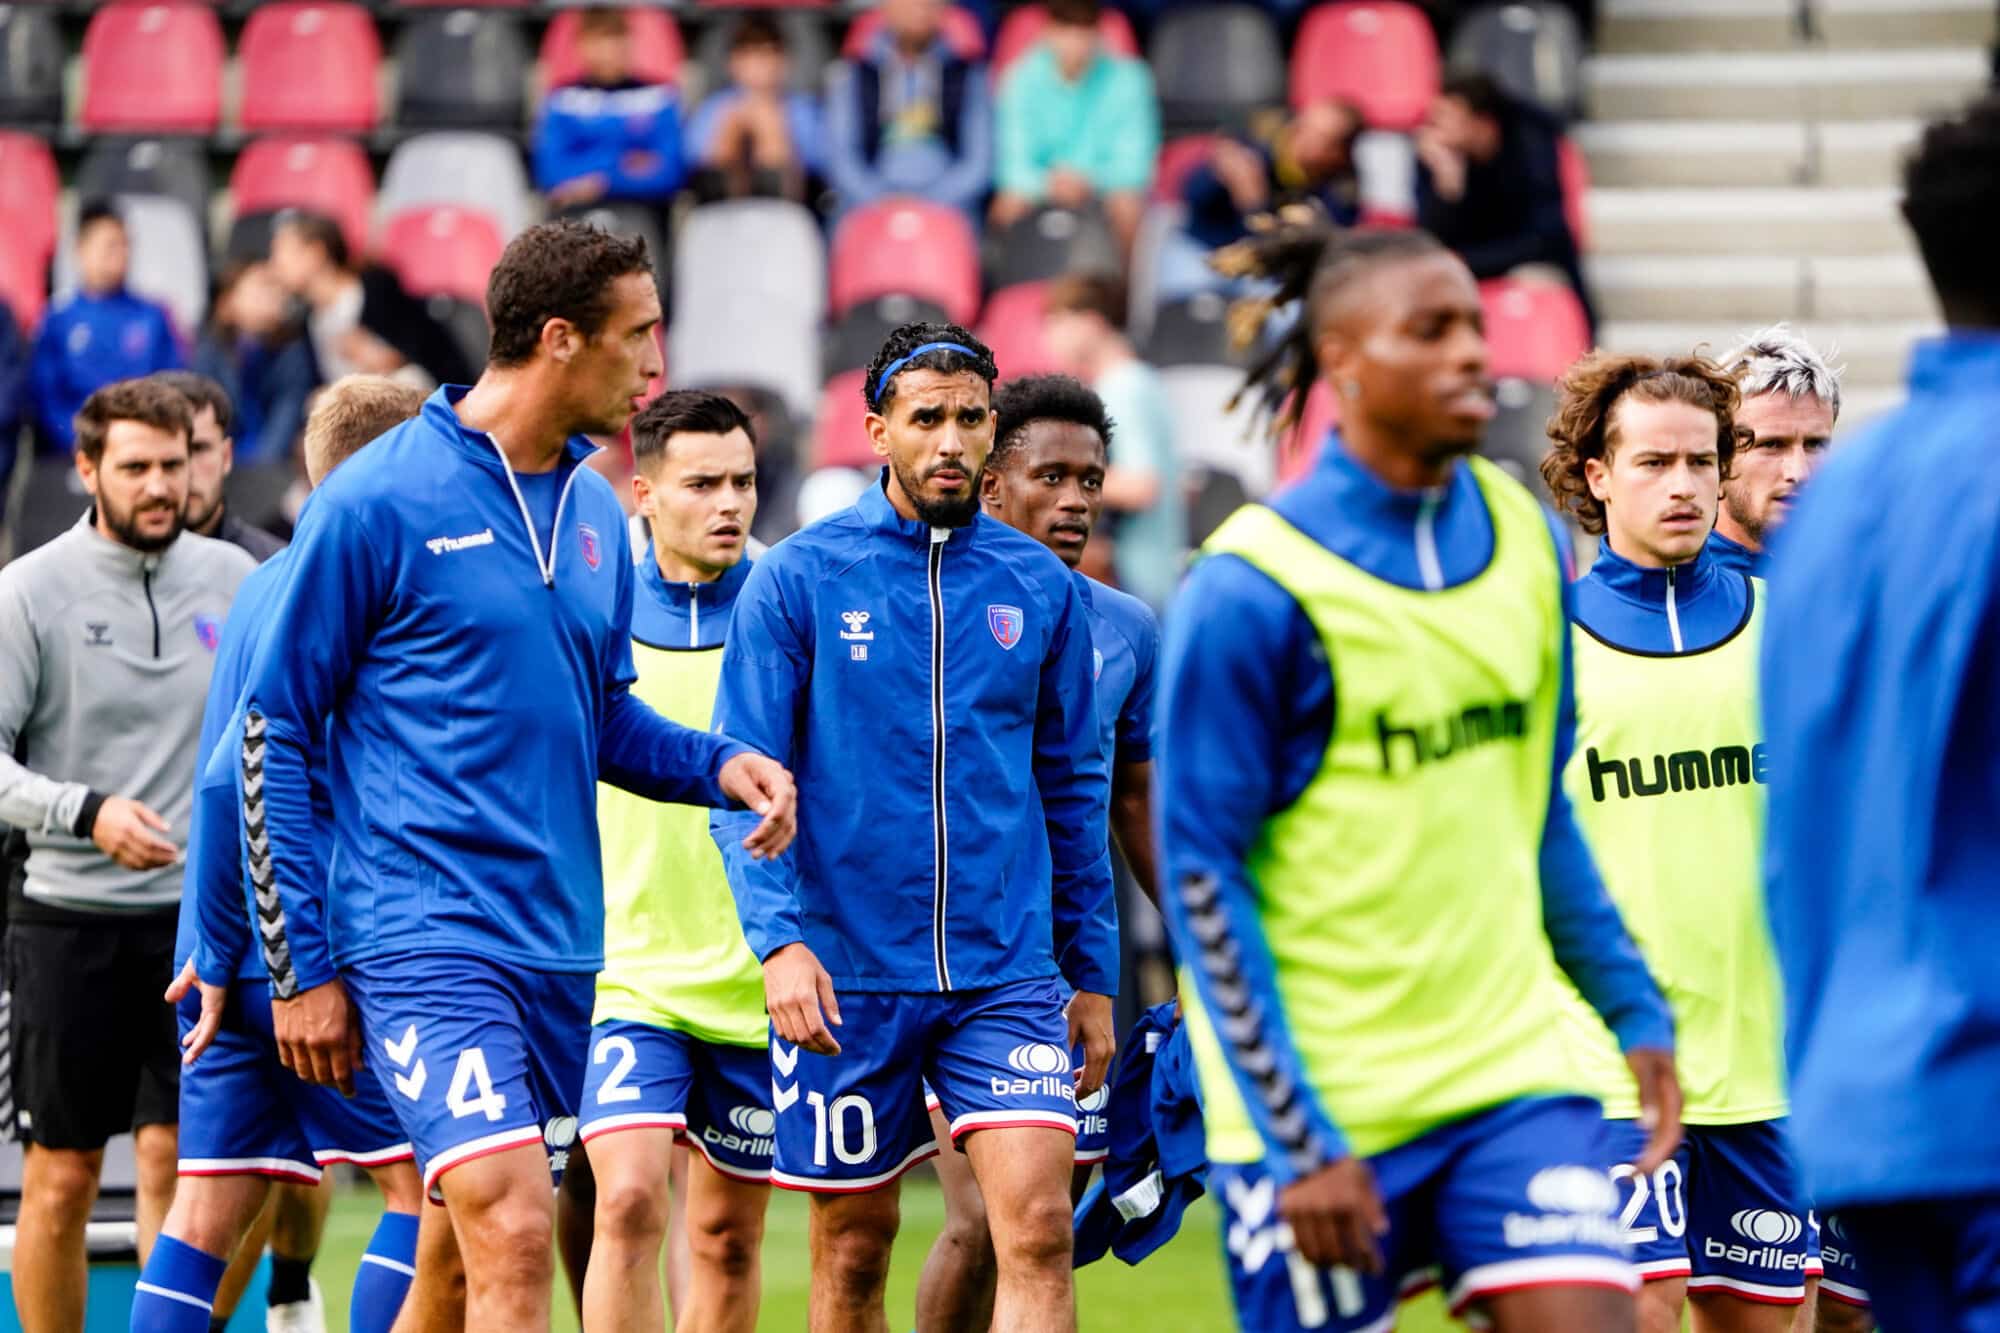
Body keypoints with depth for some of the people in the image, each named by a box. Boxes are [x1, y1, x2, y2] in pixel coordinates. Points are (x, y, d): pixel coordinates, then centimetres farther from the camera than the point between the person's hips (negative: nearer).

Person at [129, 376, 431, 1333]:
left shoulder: (268, 583, 16)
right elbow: (235, 775, -20)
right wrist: (220, 957, -16)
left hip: (234, 966, 9)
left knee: (207, 1210, 6)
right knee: (429, 1187, -3)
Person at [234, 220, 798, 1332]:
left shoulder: (598, 516, 12)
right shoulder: (378, 503, -8)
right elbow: (274, 731, -5)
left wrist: (719, 764, 3)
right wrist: (302, 965, -7)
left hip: (561, 947, 7)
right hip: (426, 938, -7)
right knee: (515, 1242, -20)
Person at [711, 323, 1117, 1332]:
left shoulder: (1040, 586, 6)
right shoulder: (797, 580, -2)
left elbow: (1074, 787, 14)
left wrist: (1094, 974, 12)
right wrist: (777, 938, -19)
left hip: (1006, 973, 2)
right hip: (845, 974, -1)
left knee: (1039, 1231, -12)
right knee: (853, 1248, 7)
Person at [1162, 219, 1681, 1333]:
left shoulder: (1528, 539, 7)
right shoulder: (1251, 590, -11)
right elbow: (1201, 875, -10)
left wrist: (1636, 1011, 14)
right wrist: (1298, 1145, -13)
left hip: (1511, 1074, 5)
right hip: (1316, 1109, -5)